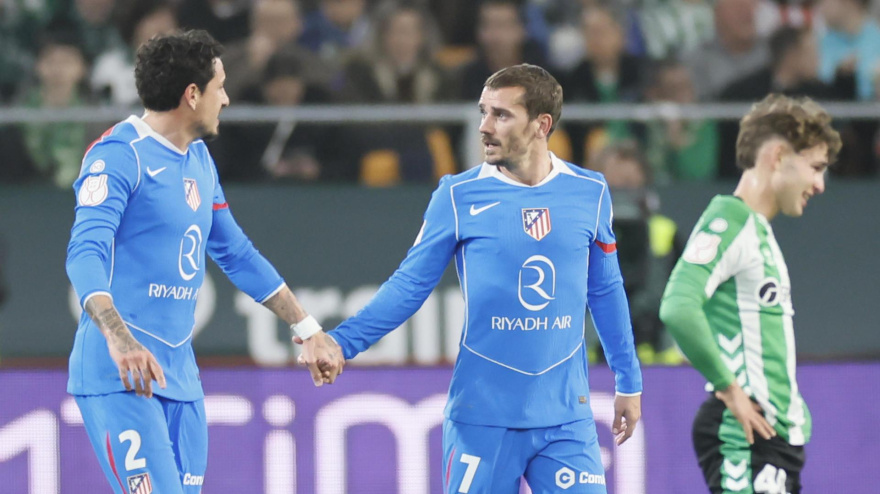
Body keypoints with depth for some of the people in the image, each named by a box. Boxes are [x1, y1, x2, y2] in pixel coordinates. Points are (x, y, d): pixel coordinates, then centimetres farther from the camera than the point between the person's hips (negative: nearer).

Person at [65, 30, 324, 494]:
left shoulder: (199, 160, 18)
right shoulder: (120, 154, -10)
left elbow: (237, 255, 28)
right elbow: (85, 252, -23)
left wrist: (307, 329, 29)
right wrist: (119, 338, -38)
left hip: (180, 376, 9)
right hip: (119, 378, -9)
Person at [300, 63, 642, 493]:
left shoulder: (589, 193, 3)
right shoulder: (458, 197, -3)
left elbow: (605, 292, 14)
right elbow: (410, 286, -1)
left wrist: (628, 381, 19)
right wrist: (341, 342, -14)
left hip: (566, 419, 2)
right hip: (482, 420, -2)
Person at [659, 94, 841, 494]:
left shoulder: (759, 231, 19)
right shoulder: (727, 223, -13)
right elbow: (678, 308, -27)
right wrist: (729, 388, -20)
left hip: (776, 431, 10)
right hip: (743, 436, -10)